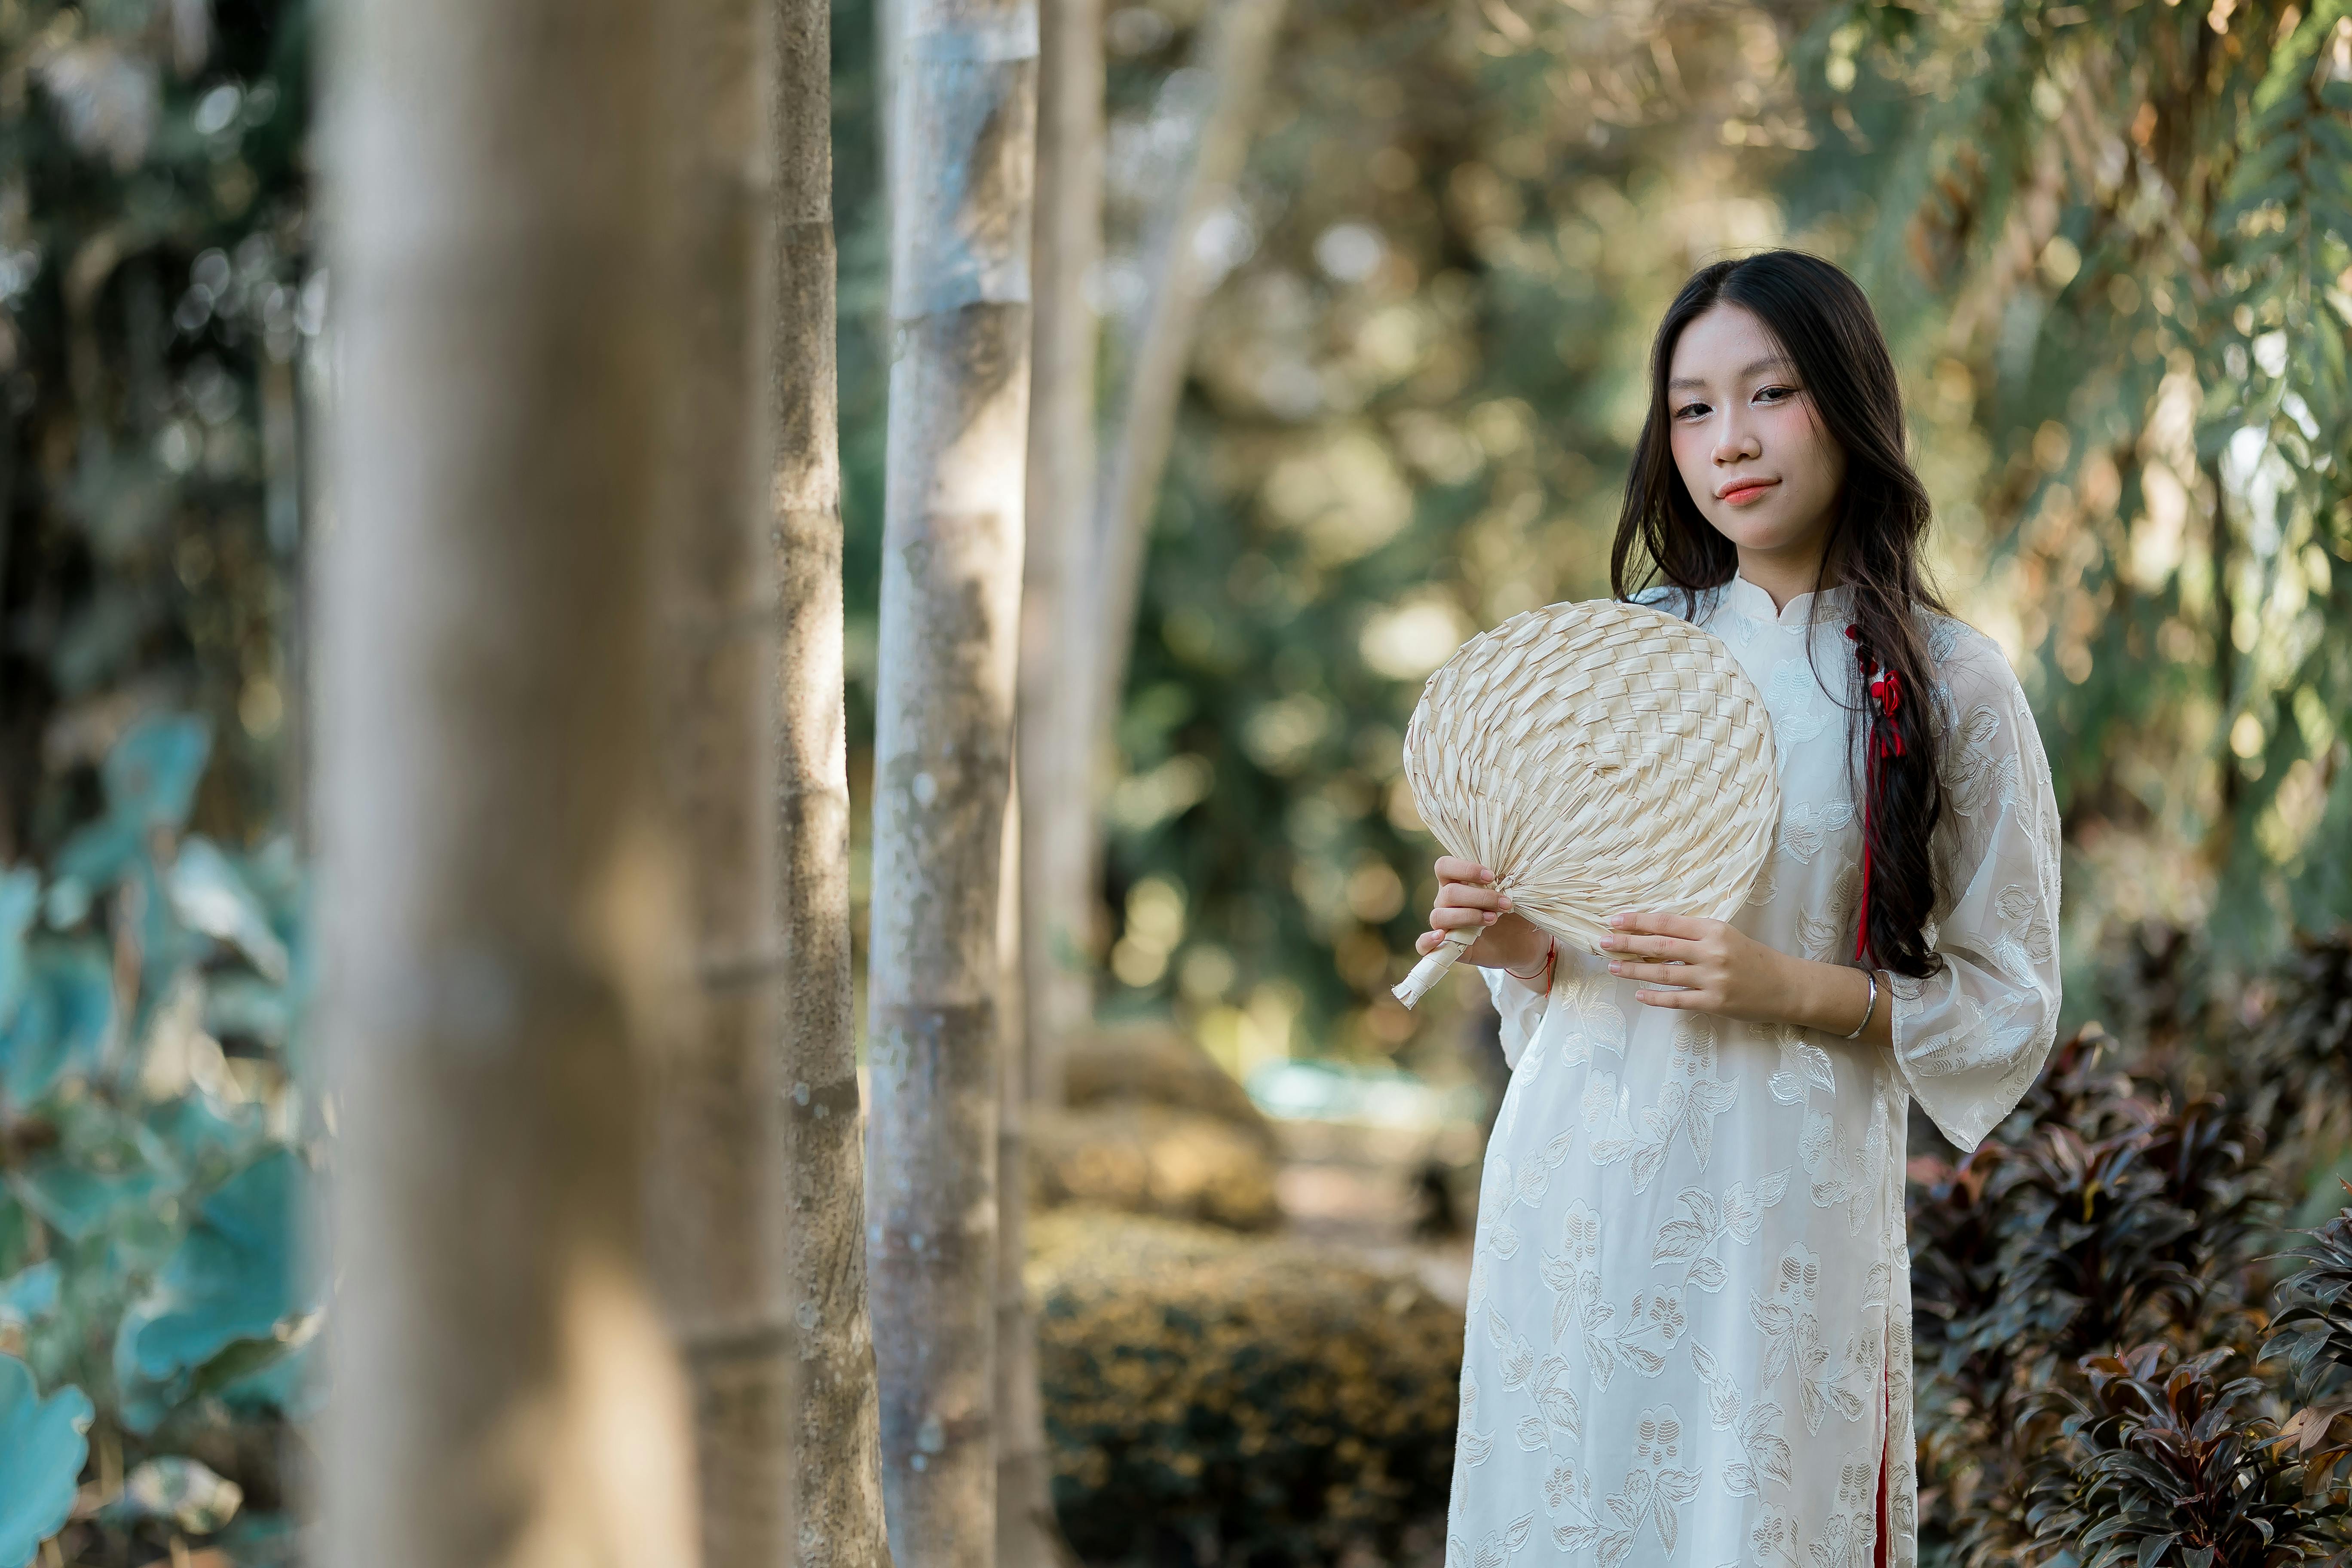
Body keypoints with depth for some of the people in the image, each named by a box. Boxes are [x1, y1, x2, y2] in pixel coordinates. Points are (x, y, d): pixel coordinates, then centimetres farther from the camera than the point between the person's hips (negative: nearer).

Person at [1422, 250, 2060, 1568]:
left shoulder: (1948, 685, -2)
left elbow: (2009, 1010, 0)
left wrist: (1795, 989, -15)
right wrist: (1519, 945, -6)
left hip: (1787, 1200, -3)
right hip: (1581, 1175, 3)